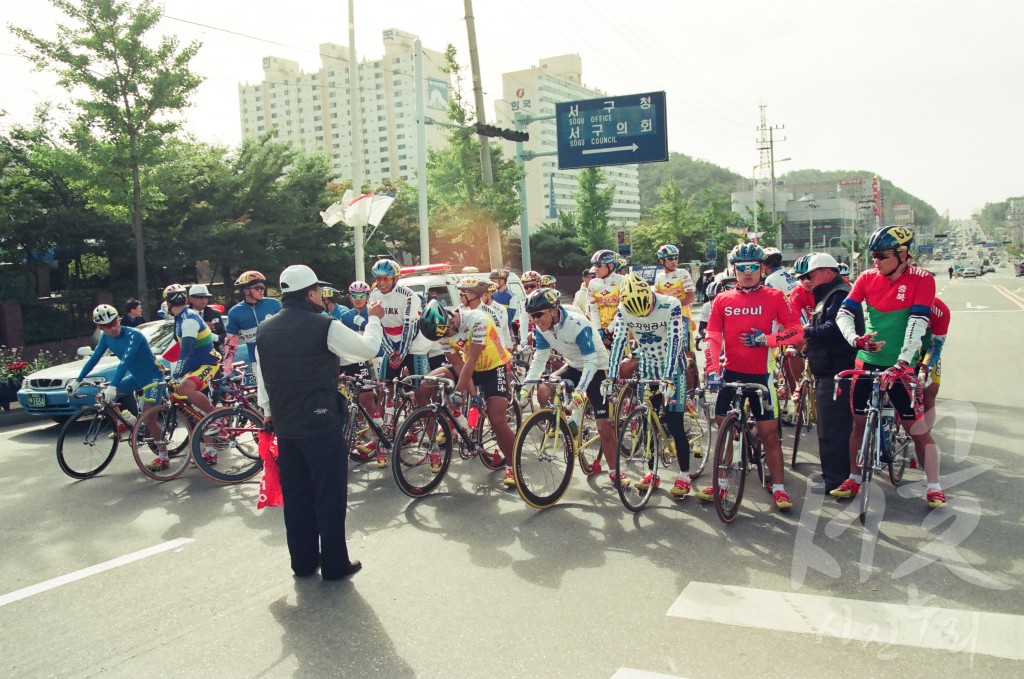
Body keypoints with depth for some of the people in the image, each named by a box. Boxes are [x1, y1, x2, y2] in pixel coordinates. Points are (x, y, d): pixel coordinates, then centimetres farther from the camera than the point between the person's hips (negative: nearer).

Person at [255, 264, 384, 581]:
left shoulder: (266, 330, 4)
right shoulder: (325, 326, -15)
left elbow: (261, 376, 12)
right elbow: (367, 349, -5)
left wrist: (268, 412, 22)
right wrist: (373, 319, 12)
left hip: (285, 425, 6)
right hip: (321, 424, -6)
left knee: (296, 496, 15)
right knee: (331, 496, 5)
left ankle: (303, 563, 24)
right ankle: (334, 564, 12)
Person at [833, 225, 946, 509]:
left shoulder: (921, 279, -9)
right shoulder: (867, 278, 1)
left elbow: (917, 323, -17)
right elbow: (843, 313, -3)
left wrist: (901, 363, -27)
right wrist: (855, 338, -24)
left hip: (900, 366, -3)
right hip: (867, 361, 3)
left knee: (917, 427, 0)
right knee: (860, 422, 10)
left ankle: (934, 487, 11)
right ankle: (854, 479, 23)